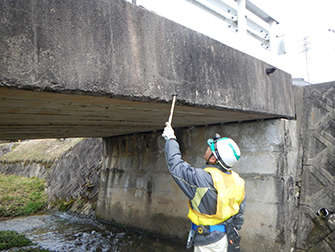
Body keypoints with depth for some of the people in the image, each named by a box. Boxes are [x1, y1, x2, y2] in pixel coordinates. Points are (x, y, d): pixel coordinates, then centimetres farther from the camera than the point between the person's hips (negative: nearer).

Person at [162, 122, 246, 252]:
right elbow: (240, 212, 5)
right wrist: (233, 231, 18)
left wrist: (170, 139, -4)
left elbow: (175, 165, -16)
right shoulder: (236, 179, -4)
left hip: (209, 242, -7)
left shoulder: (202, 178, -26)